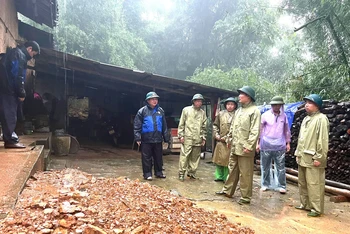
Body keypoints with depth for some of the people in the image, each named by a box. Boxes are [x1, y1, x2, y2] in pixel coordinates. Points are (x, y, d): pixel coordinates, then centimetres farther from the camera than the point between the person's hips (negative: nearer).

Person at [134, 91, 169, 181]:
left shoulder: (160, 110, 8)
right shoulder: (142, 111, -4)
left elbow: (164, 125, 13)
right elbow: (137, 126, -5)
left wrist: (166, 137, 12)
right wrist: (138, 138, -11)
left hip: (158, 139, 4)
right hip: (146, 139, -4)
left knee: (158, 157, 13)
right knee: (147, 158, 4)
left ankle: (158, 172, 27)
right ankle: (147, 174, 15)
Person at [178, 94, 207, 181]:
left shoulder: (203, 113, 12)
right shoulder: (186, 110, 4)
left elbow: (204, 127, 15)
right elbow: (181, 124, 2)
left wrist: (204, 138, 10)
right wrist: (181, 135, -4)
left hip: (198, 139, 3)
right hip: (187, 138, -3)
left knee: (195, 157, 7)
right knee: (184, 156, -4)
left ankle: (191, 173, 19)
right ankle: (181, 173, 5)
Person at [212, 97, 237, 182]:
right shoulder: (221, 114, 7)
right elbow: (215, 125, 15)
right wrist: (216, 134, 3)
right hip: (220, 141, 4)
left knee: (228, 161, 2)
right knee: (218, 159, 12)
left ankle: (226, 178, 15)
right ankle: (219, 176, 27)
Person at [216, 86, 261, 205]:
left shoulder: (254, 111, -9)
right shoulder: (238, 110, 16)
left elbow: (255, 131, -16)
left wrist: (249, 146, -20)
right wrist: (229, 139, 17)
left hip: (245, 148, -8)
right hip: (234, 147, 8)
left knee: (245, 174, 1)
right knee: (232, 170, 18)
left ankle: (246, 197, 13)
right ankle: (227, 190, 31)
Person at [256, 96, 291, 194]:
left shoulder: (284, 116, 5)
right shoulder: (265, 115, -2)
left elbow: (286, 130, 12)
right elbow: (260, 129, 0)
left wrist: (288, 143, 11)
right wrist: (258, 143, -2)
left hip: (280, 146, 1)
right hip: (266, 146, -1)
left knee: (281, 167, 2)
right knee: (265, 166, 9)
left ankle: (281, 186, 12)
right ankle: (265, 184, 23)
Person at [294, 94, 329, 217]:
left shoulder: (321, 119, -10)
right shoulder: (306, 119, 17)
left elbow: (323, 140, -15)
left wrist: (319, 157, -18)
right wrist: (298, 153, 17)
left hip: (313, 159, -9)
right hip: (302, 158, 9)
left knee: (314, 184, -3)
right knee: (302, 183, 15)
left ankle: (316, 209, 7)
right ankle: (305, 204, 28)